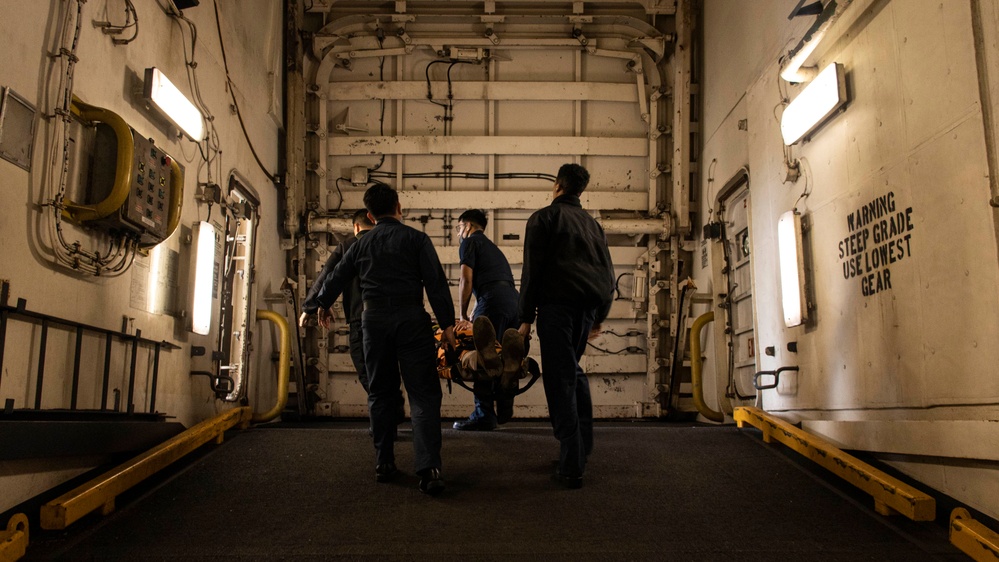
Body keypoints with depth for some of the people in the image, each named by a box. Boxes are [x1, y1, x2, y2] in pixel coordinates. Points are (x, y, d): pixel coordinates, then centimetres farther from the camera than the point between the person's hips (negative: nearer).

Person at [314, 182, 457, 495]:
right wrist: (447, 323, -5)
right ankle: (428, 469, -14)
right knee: (423, 394, -4)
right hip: (411, 319, -3)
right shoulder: (416, 239, 1)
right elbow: (436, 282, -7)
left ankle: (384, 463, 18)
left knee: (380, 394, 15)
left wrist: (321, 305, 41)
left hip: (374, 320, 4)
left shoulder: (361, 245, 12)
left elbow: (336, 279, 23)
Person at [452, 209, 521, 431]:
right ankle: (504, 411, 16)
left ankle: (484, 415, -7)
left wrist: (463, 317, 4)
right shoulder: (493, 247, 34)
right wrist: (472, 317, 27)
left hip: (493, 300, -8)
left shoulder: (470, 242, 9)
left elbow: (466, 280, -2)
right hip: (514, 299, 9)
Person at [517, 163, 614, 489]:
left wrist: (526, 318, -2)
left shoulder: (544, 218, 4)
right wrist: (599, 316, 27)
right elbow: (608, 275, 21)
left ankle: (571, 467, -7)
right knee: (574, 370, 23)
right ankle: (583, 448, 25)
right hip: (588, 307, 6)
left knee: (560, 379, -5)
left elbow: (532, 271, -4)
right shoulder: (592, 223, 22)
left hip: (557, 304, -6)